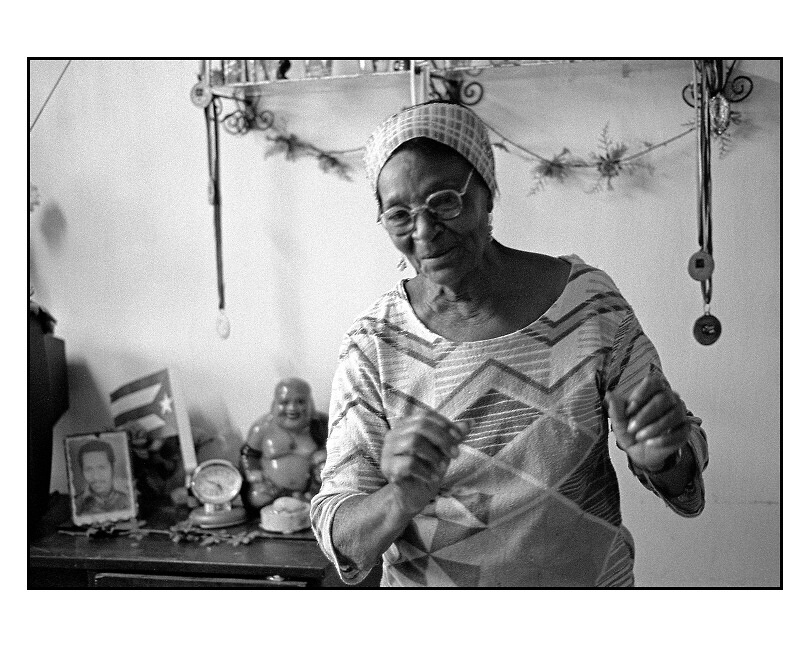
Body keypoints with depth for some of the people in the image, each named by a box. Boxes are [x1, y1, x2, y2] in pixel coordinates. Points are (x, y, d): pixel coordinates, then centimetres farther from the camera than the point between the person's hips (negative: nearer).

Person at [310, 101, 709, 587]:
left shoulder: (589, 301, -15)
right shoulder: (373, 344, -15)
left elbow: (685, 462, -8)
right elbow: (340, 539, -16)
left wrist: (659, 456, -29)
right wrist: (402, 500, -35)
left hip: (588, 576, 1)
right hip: (427, 586, 0)